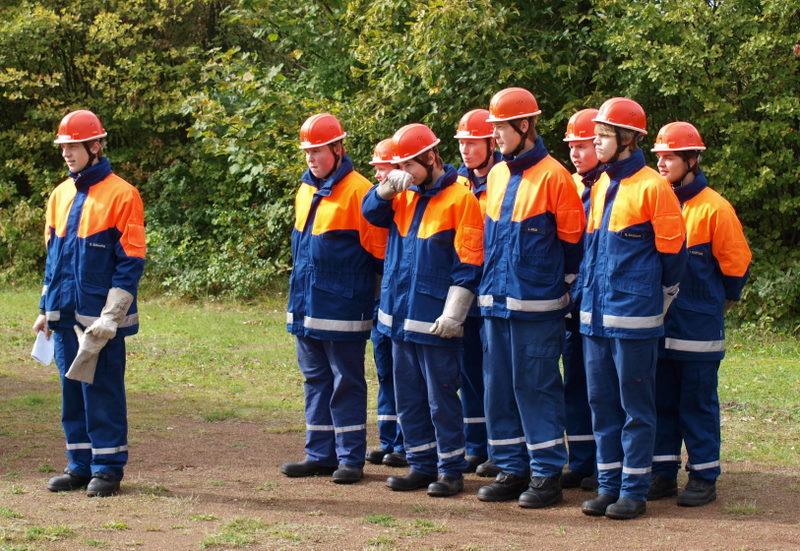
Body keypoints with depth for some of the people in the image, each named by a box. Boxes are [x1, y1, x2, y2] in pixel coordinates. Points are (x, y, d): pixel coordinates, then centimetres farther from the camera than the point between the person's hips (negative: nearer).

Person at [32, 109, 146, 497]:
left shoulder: (121, 195, -8)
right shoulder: (60, 195, 13)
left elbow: (131, 261, -9)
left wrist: (111, 316, -14)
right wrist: (47, 309, 14)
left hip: (101, 315, -6)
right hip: (65, 314, 6)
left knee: (102, 388, -2)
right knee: (71, 388, 9)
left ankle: (108, 467, 5)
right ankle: (80, 465, 17)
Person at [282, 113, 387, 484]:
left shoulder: (357, 191, -12)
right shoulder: (305, 190, 12)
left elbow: (377, 251, -9)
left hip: (341, 309, -7)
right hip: (306, 306, 8)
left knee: (346, 383, 0)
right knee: (315, 380, 12)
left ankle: (350, 458, 5)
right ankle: (320, 454, 18)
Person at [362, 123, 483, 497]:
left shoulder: (460, 199, -10)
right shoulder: (405, 197, 11)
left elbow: (468, 262, -13)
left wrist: (453, 313, -17)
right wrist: (388, 186, -7)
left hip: (435, 321, -7)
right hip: (400, 316, 7)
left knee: (441, 398, -1)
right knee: (408, 397, 12)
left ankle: (451, 469, 7)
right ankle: (421, 465, 21)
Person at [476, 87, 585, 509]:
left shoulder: (552, 176, -10)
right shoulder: (496, 176, 12)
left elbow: (573, 238, -7)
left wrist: (563, 287, -2)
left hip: (537, 304, -7)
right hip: (496, 301, 7)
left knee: (537, 386, -4)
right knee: (498, 387, 9)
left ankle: (547, 473, 3)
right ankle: (512, 469, 18)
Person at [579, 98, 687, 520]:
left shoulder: (652, 186, -9)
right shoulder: (599, 187, 13)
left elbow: (672, 250, -5)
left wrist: (659, 301, 4)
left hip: (634, 317, -7)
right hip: (595, 315, 7)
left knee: (636, 406, 0)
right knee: (602, 404, 10)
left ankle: (634, 489, 5)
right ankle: (609, 485, 17)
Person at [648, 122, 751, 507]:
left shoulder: (713, 208, -8)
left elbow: (736, 264, -2)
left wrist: (721, 302, 8)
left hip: (698, 328, -5)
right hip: (657, 326, 5)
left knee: (698, 403, 1)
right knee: (661, 401, 9)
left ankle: (704, 478, 8)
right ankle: (663, 474, 16)